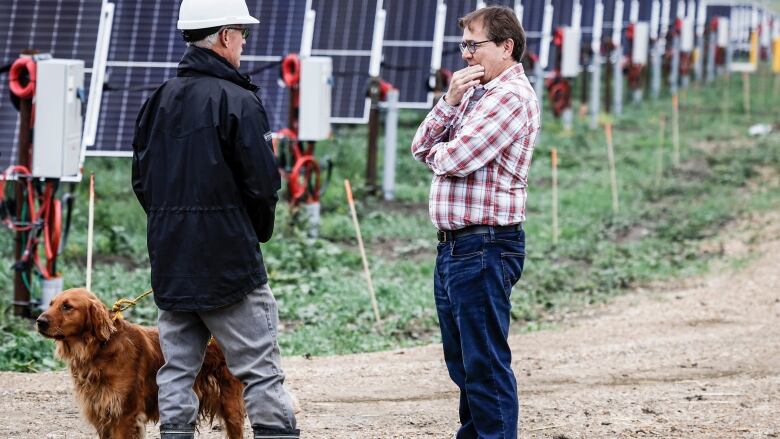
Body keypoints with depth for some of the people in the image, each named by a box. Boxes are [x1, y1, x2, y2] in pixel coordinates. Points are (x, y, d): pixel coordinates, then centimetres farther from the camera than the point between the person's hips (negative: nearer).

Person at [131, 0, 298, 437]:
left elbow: (142, 179, 11)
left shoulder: (160, 99, 8)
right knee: (261, 369, -3)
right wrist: (258, 231, 5)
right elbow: (263, 182, -13)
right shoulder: (238, 101, -11)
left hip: (170, 257, 6)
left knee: (177, 366, 9)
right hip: (229, 260, -6)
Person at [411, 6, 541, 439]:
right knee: (463, 362, 17)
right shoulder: (474, 93, 18)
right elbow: (422, 147, 12)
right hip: (454, 245, 10)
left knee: (485, 364, -7)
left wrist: (437, 152, 2)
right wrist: (449, 102, -3)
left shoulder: (511, 96, -13)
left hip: (485, 248, -10)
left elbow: (454, 158, -21)